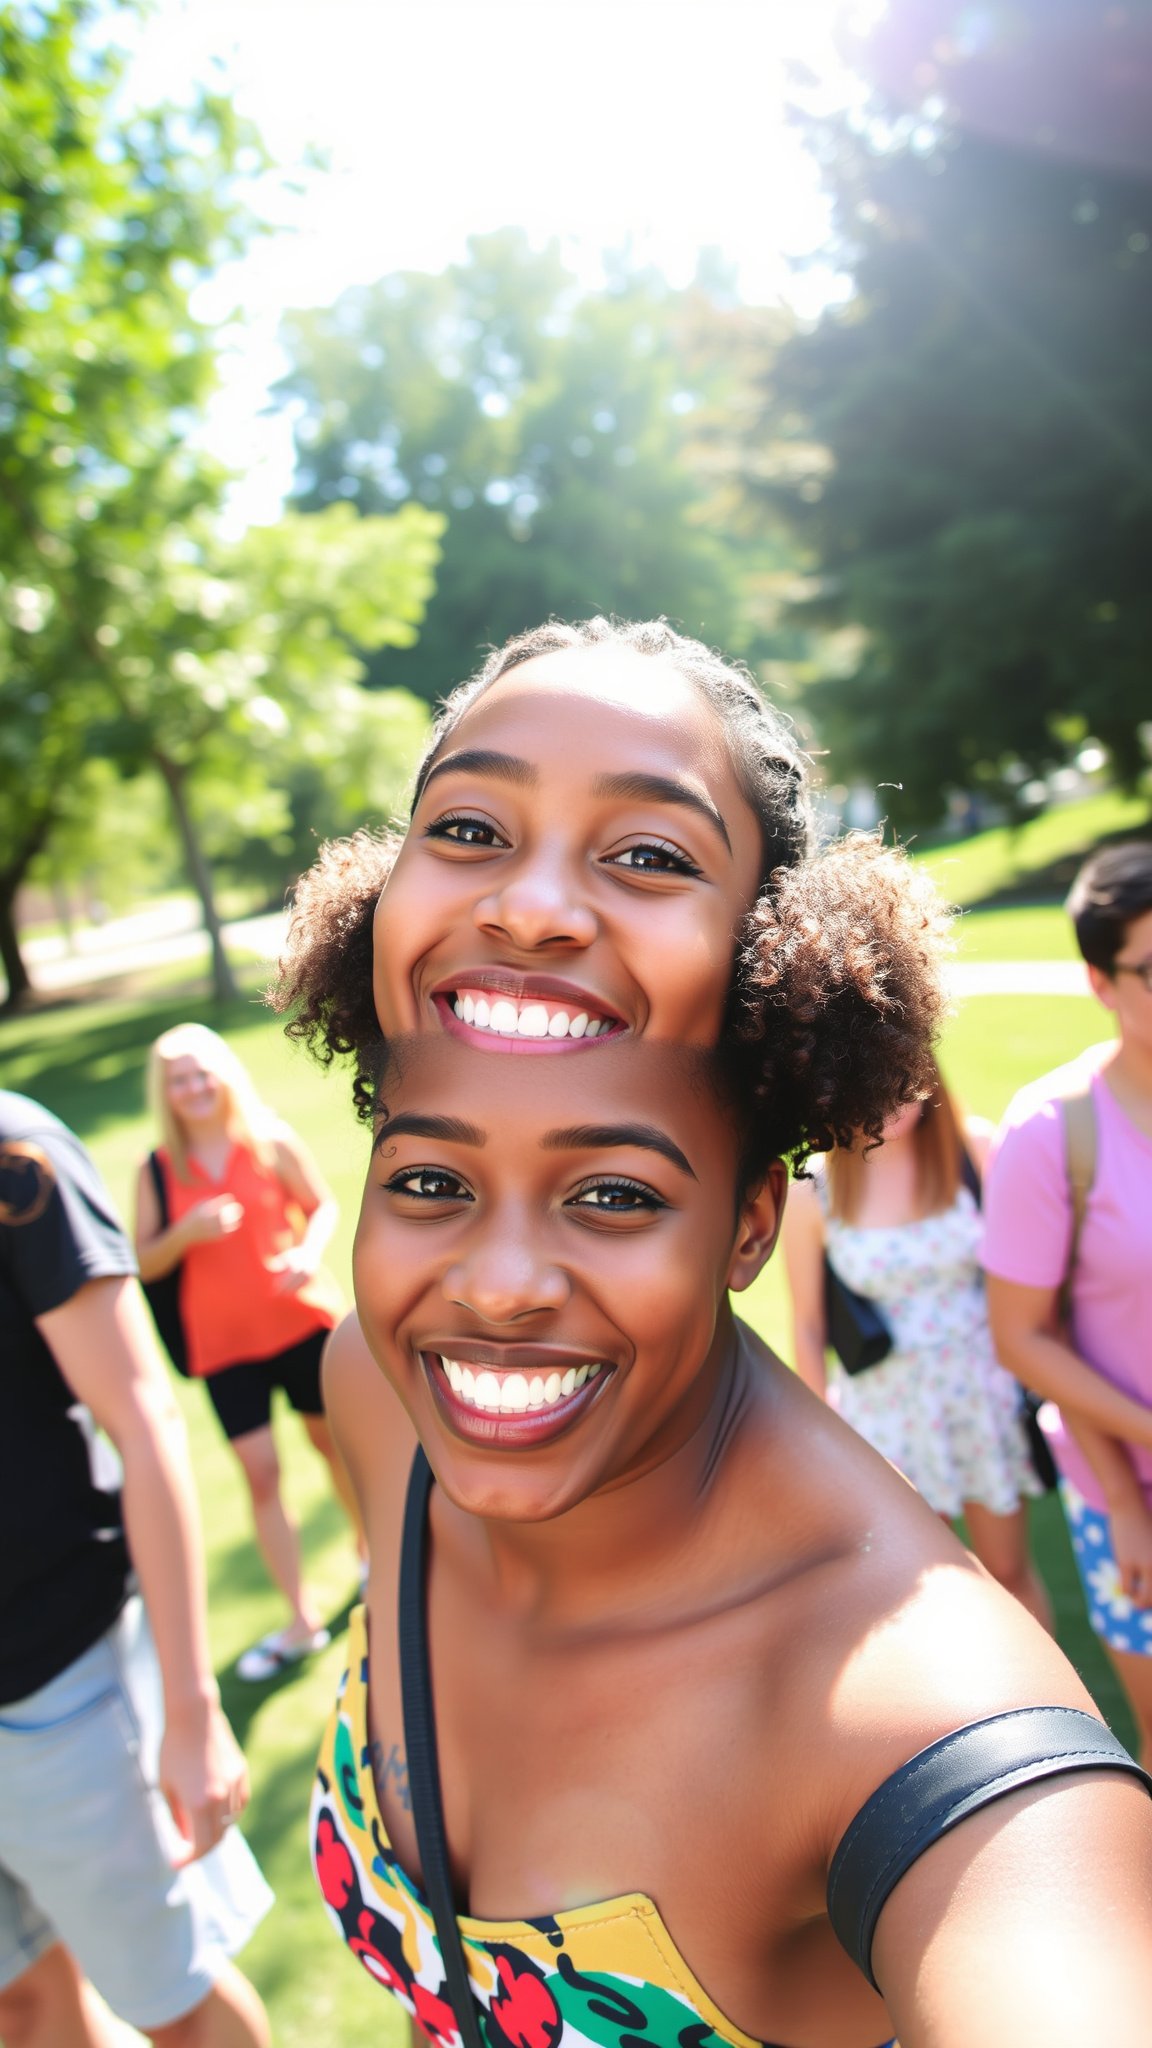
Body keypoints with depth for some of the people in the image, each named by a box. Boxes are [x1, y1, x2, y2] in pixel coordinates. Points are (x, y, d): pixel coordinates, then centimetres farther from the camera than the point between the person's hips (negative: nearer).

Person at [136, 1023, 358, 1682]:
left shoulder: (272, 1142, -7)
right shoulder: (159, 1171, -3)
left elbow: (323, 1206, 0)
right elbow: (144, 1263, -2)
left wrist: (309, 1251, -20)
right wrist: (187, 1233, -21)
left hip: (302, 1322, -1)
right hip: (223, 1343, 1)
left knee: (334, 1442, 15)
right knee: (260, 1472, 1)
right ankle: (303, 1619, 14)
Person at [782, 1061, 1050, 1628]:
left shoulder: (977, 1147, -12)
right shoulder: (812, 1192, -15)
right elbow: (807, 1326, -5)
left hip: (984, 1392, 1)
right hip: (885, 1407, -1)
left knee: (1009, 1569, 17)